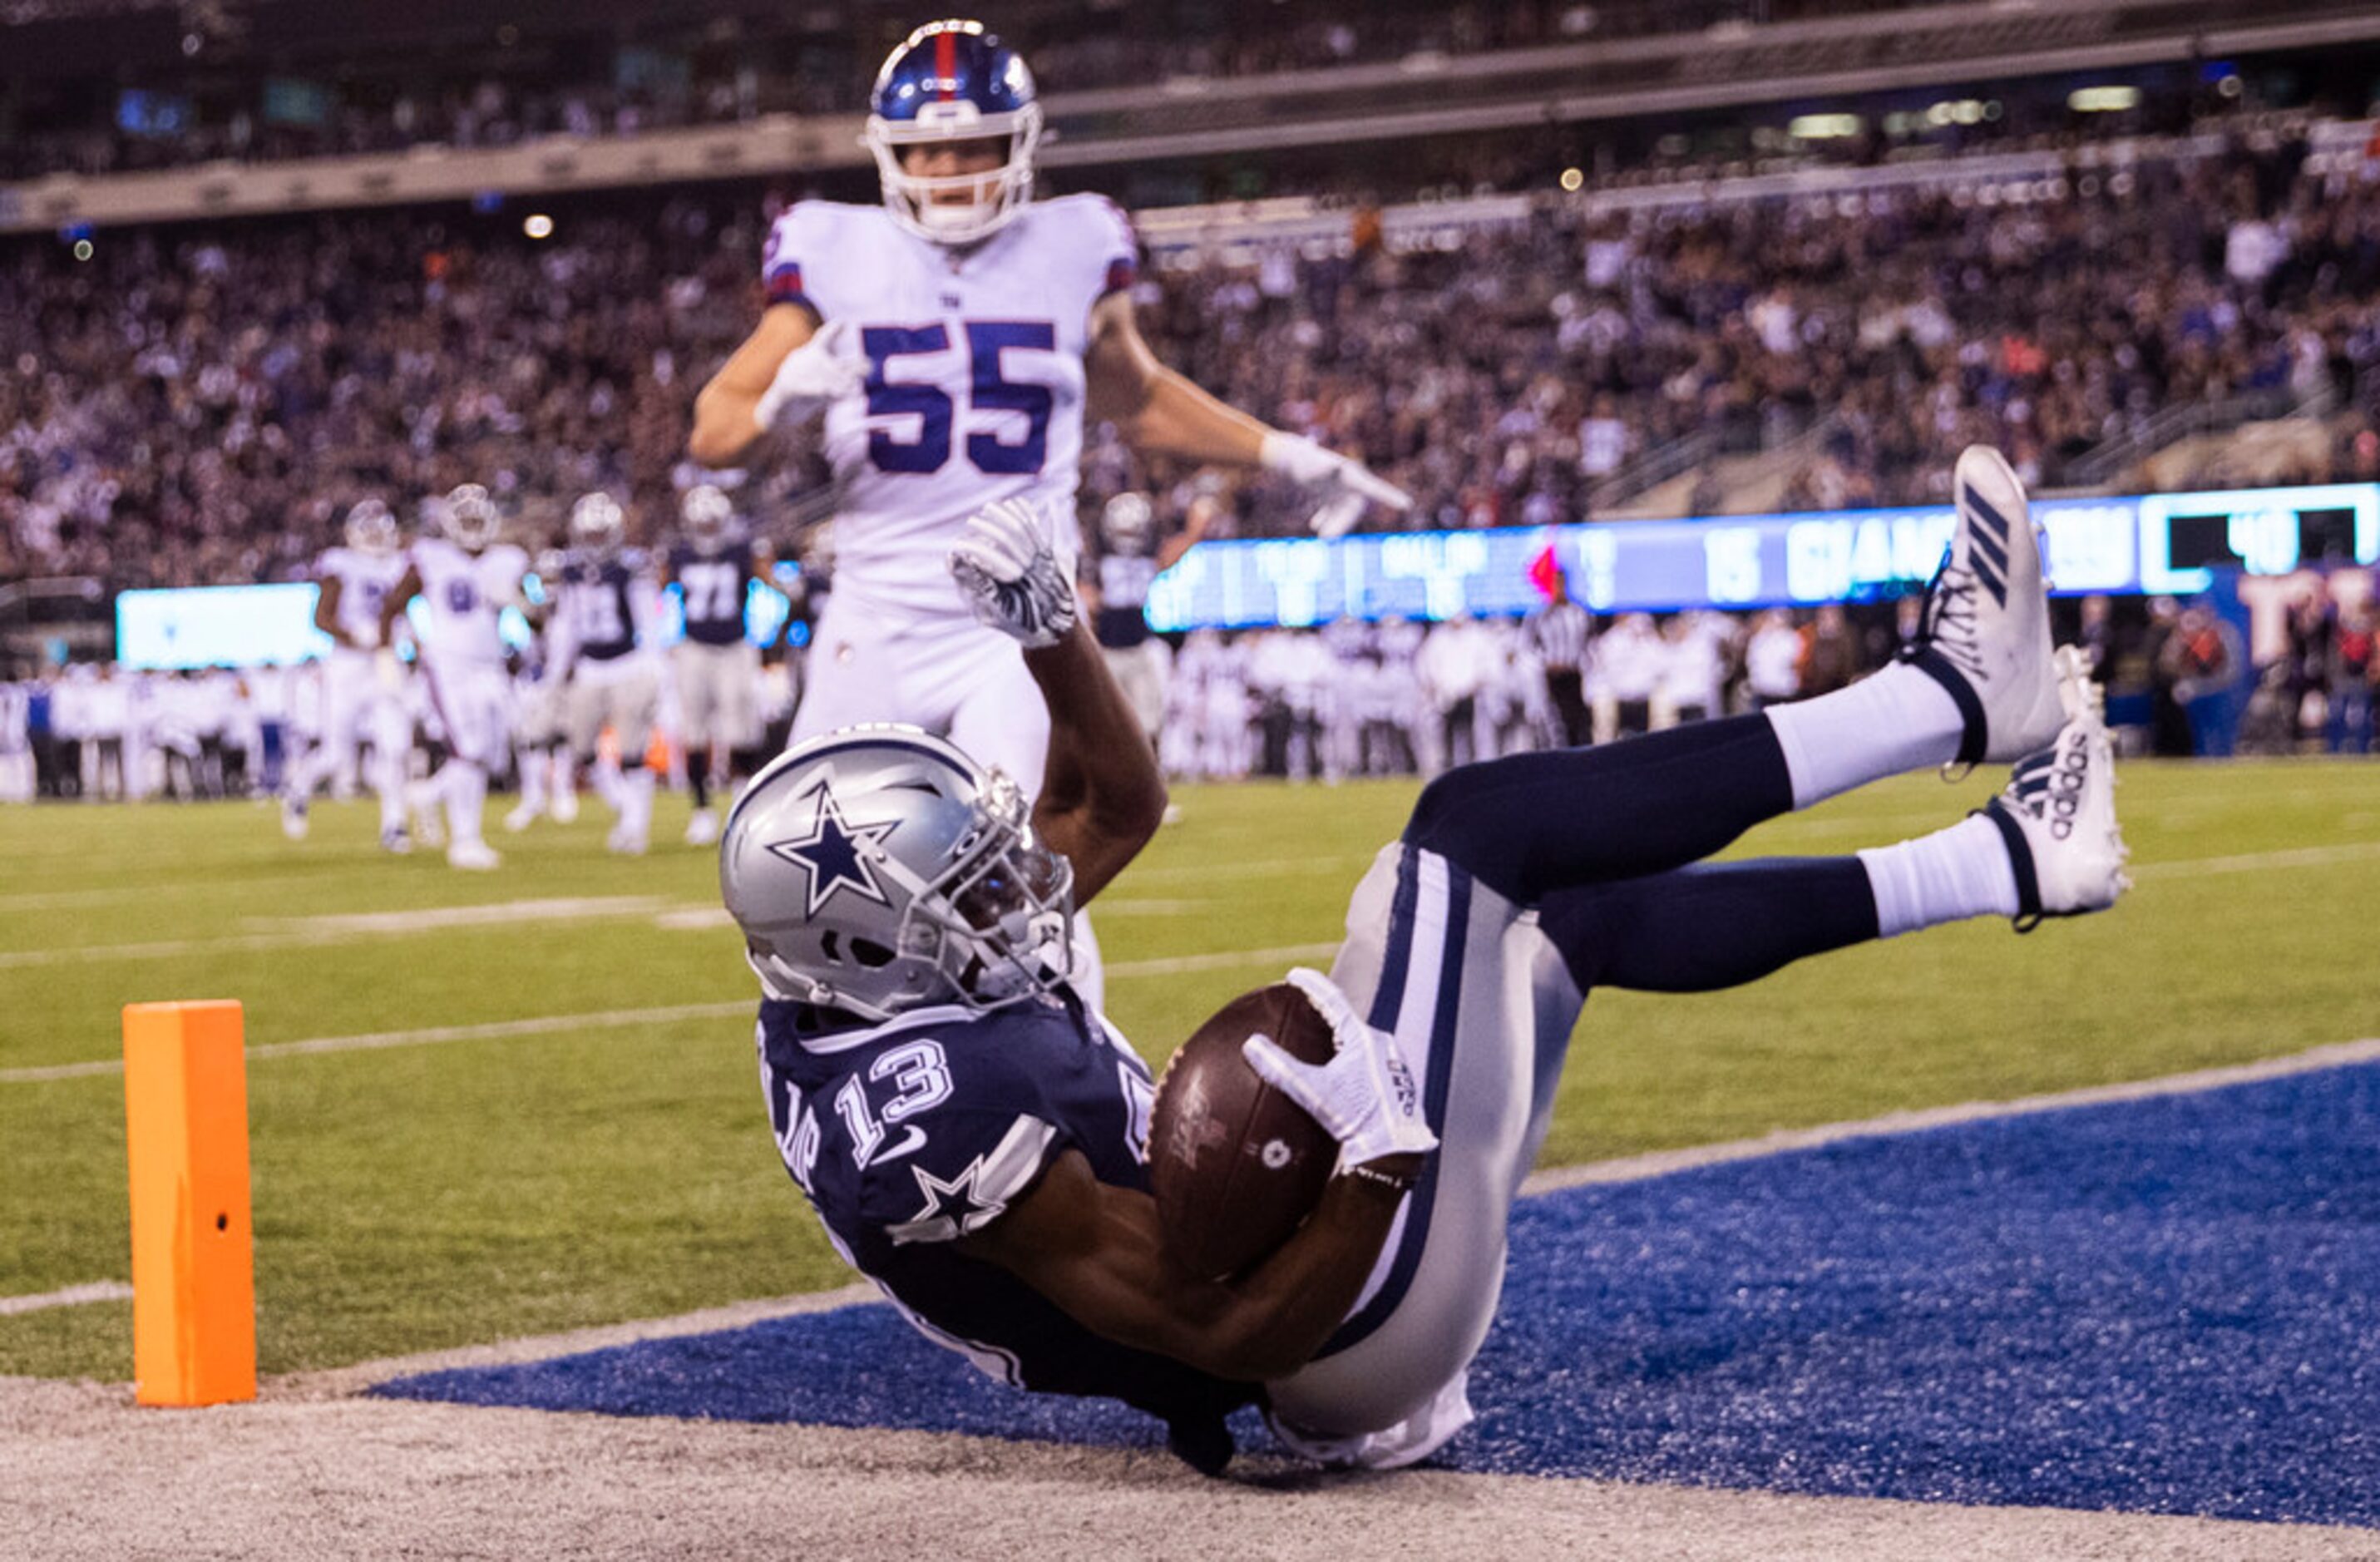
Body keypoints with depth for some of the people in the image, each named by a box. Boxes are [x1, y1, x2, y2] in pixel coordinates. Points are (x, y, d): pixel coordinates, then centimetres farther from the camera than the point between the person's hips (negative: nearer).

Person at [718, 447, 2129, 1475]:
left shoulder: (867, 987, 0)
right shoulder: (948, 1114, -30)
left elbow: (1116, 808, 12)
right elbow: (1239, 1337, -30)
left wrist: (1047, 628, -1)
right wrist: (1386, 1159, -37)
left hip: (1283, 1229, 10)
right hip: (1360, 1328, -10)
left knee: (1580, 916, 15)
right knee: (1475, 826, -12)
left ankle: (2006, 862, 18)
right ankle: (1960, 699, -5)